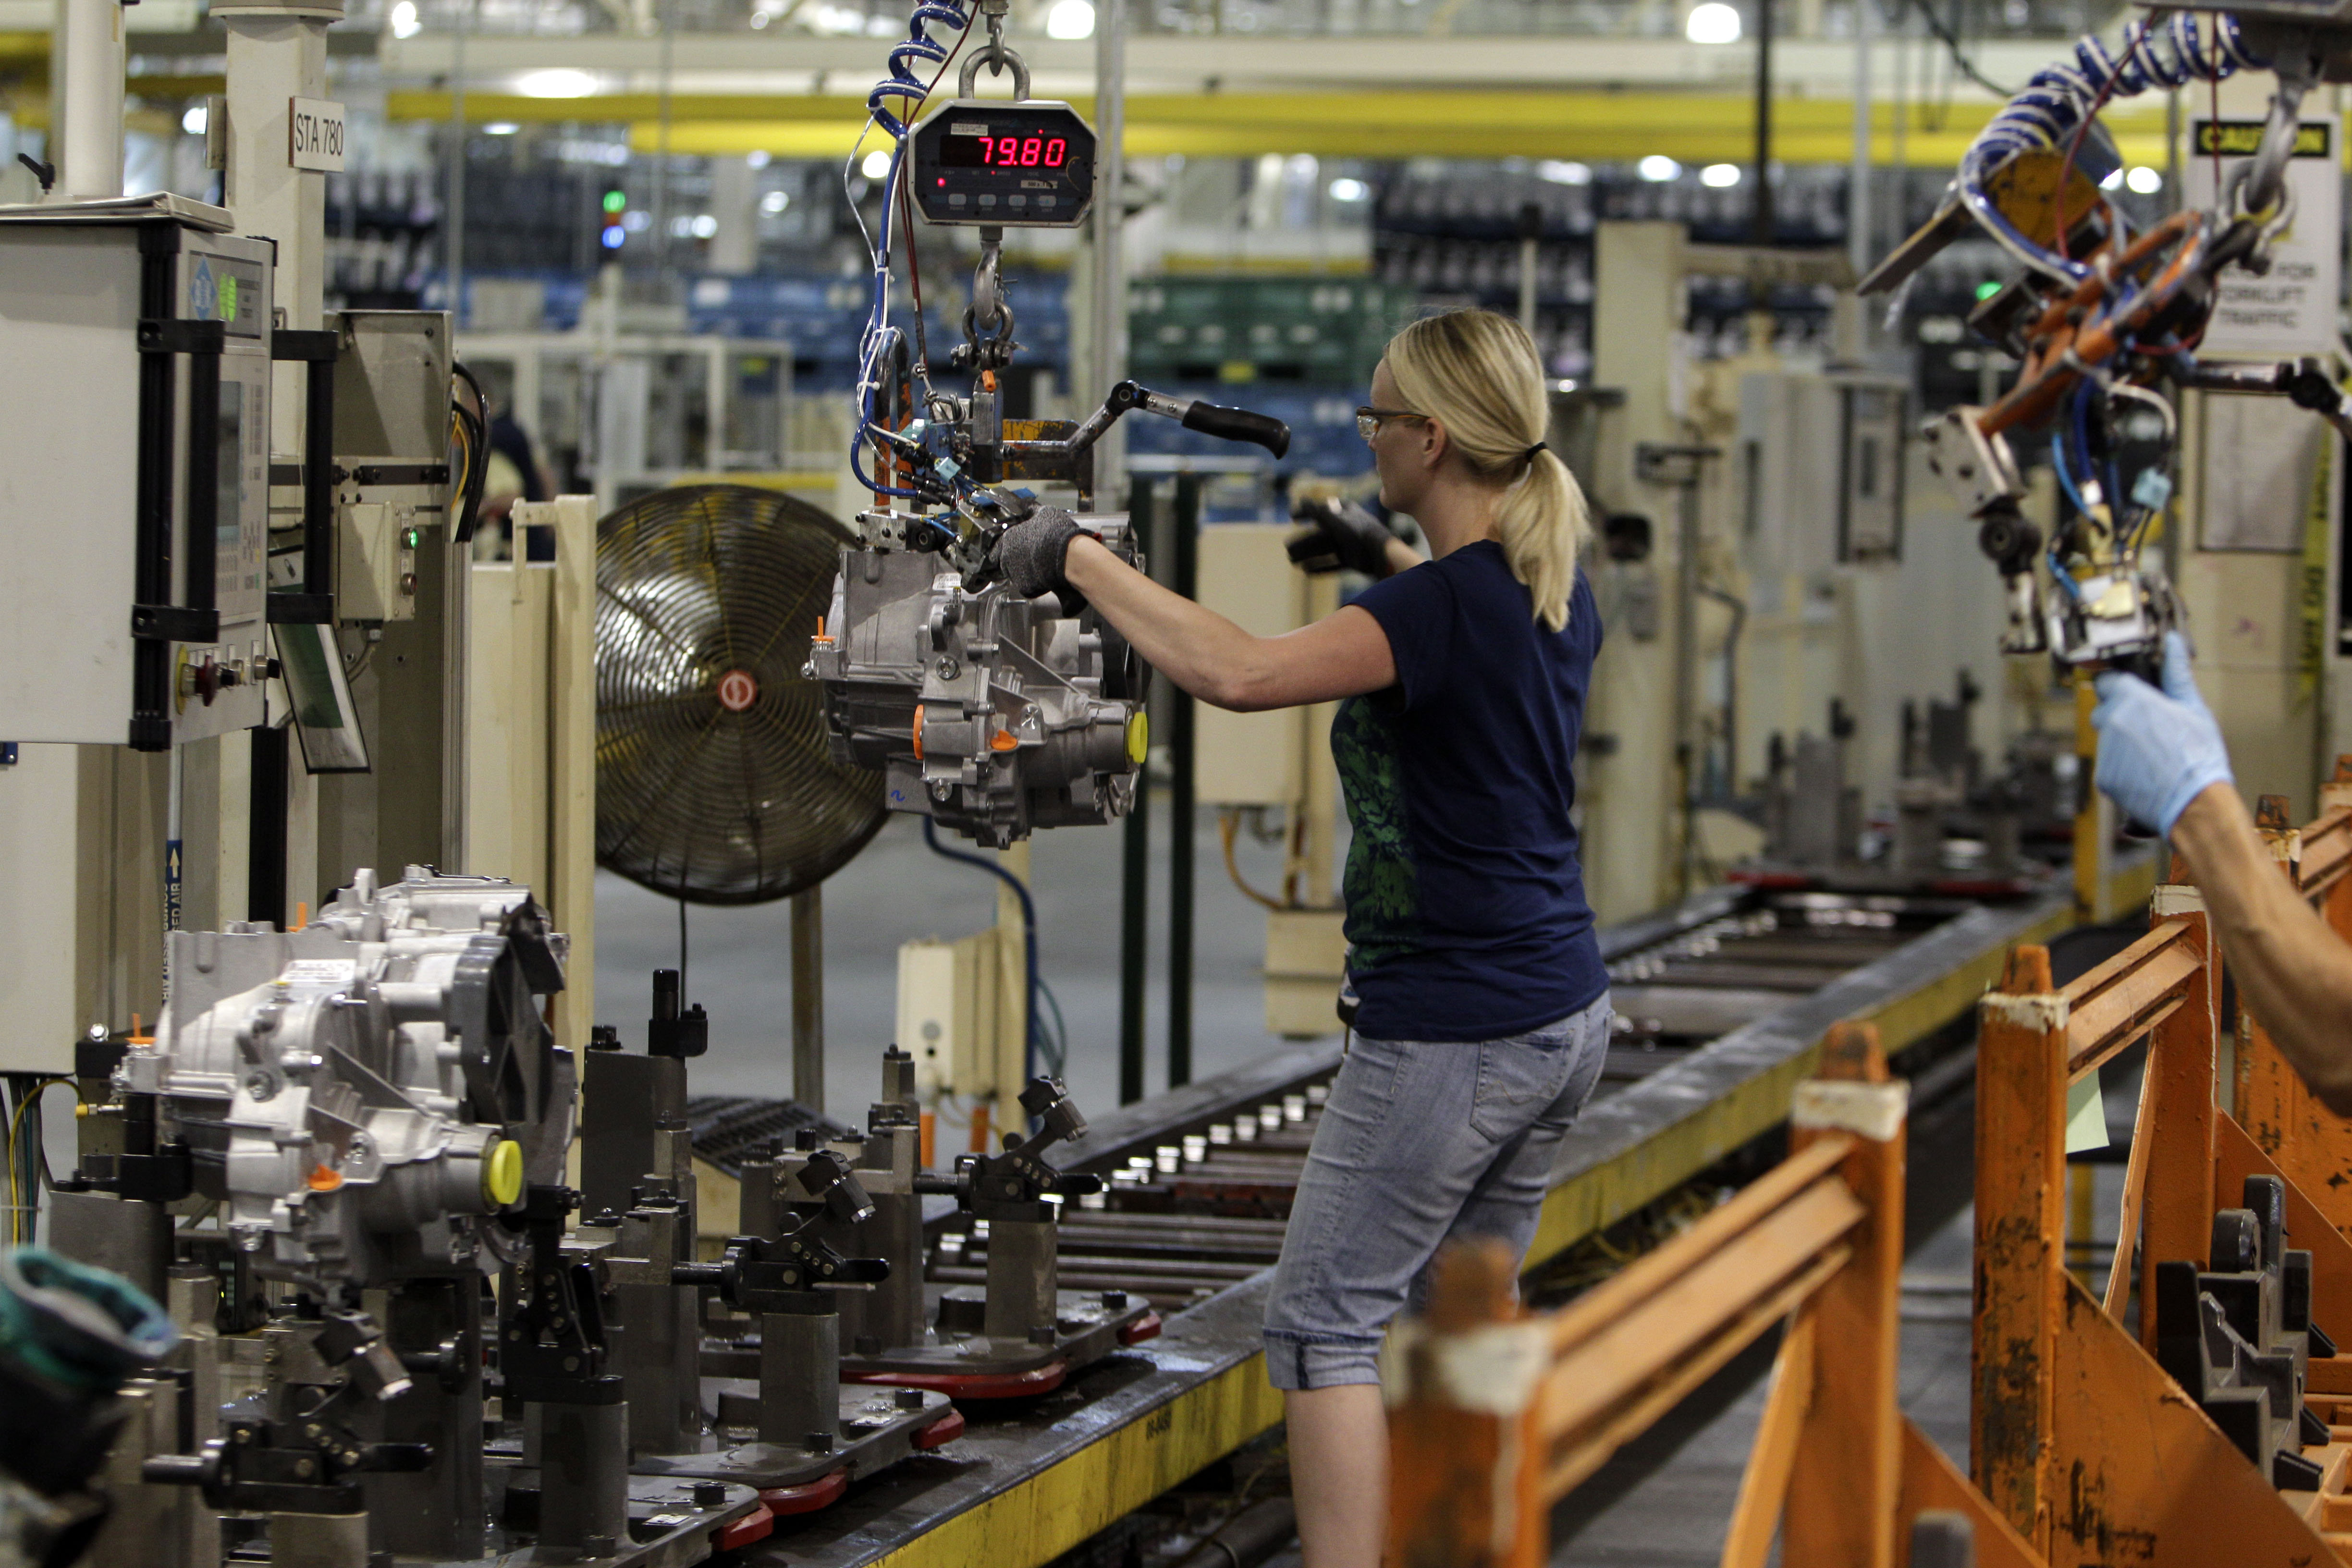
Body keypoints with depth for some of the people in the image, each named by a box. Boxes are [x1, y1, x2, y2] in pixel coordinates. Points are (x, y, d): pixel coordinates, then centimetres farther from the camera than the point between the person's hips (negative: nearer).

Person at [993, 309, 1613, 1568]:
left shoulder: (1442, 607, -21)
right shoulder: (1558, 589, 6)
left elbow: (1238, 672, -34)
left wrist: (1082, 560, -23)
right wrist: (1388, 563, 24)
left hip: (1447, 1028, -9)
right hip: (1563, 1011, 9)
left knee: (1327, 1323, -3)